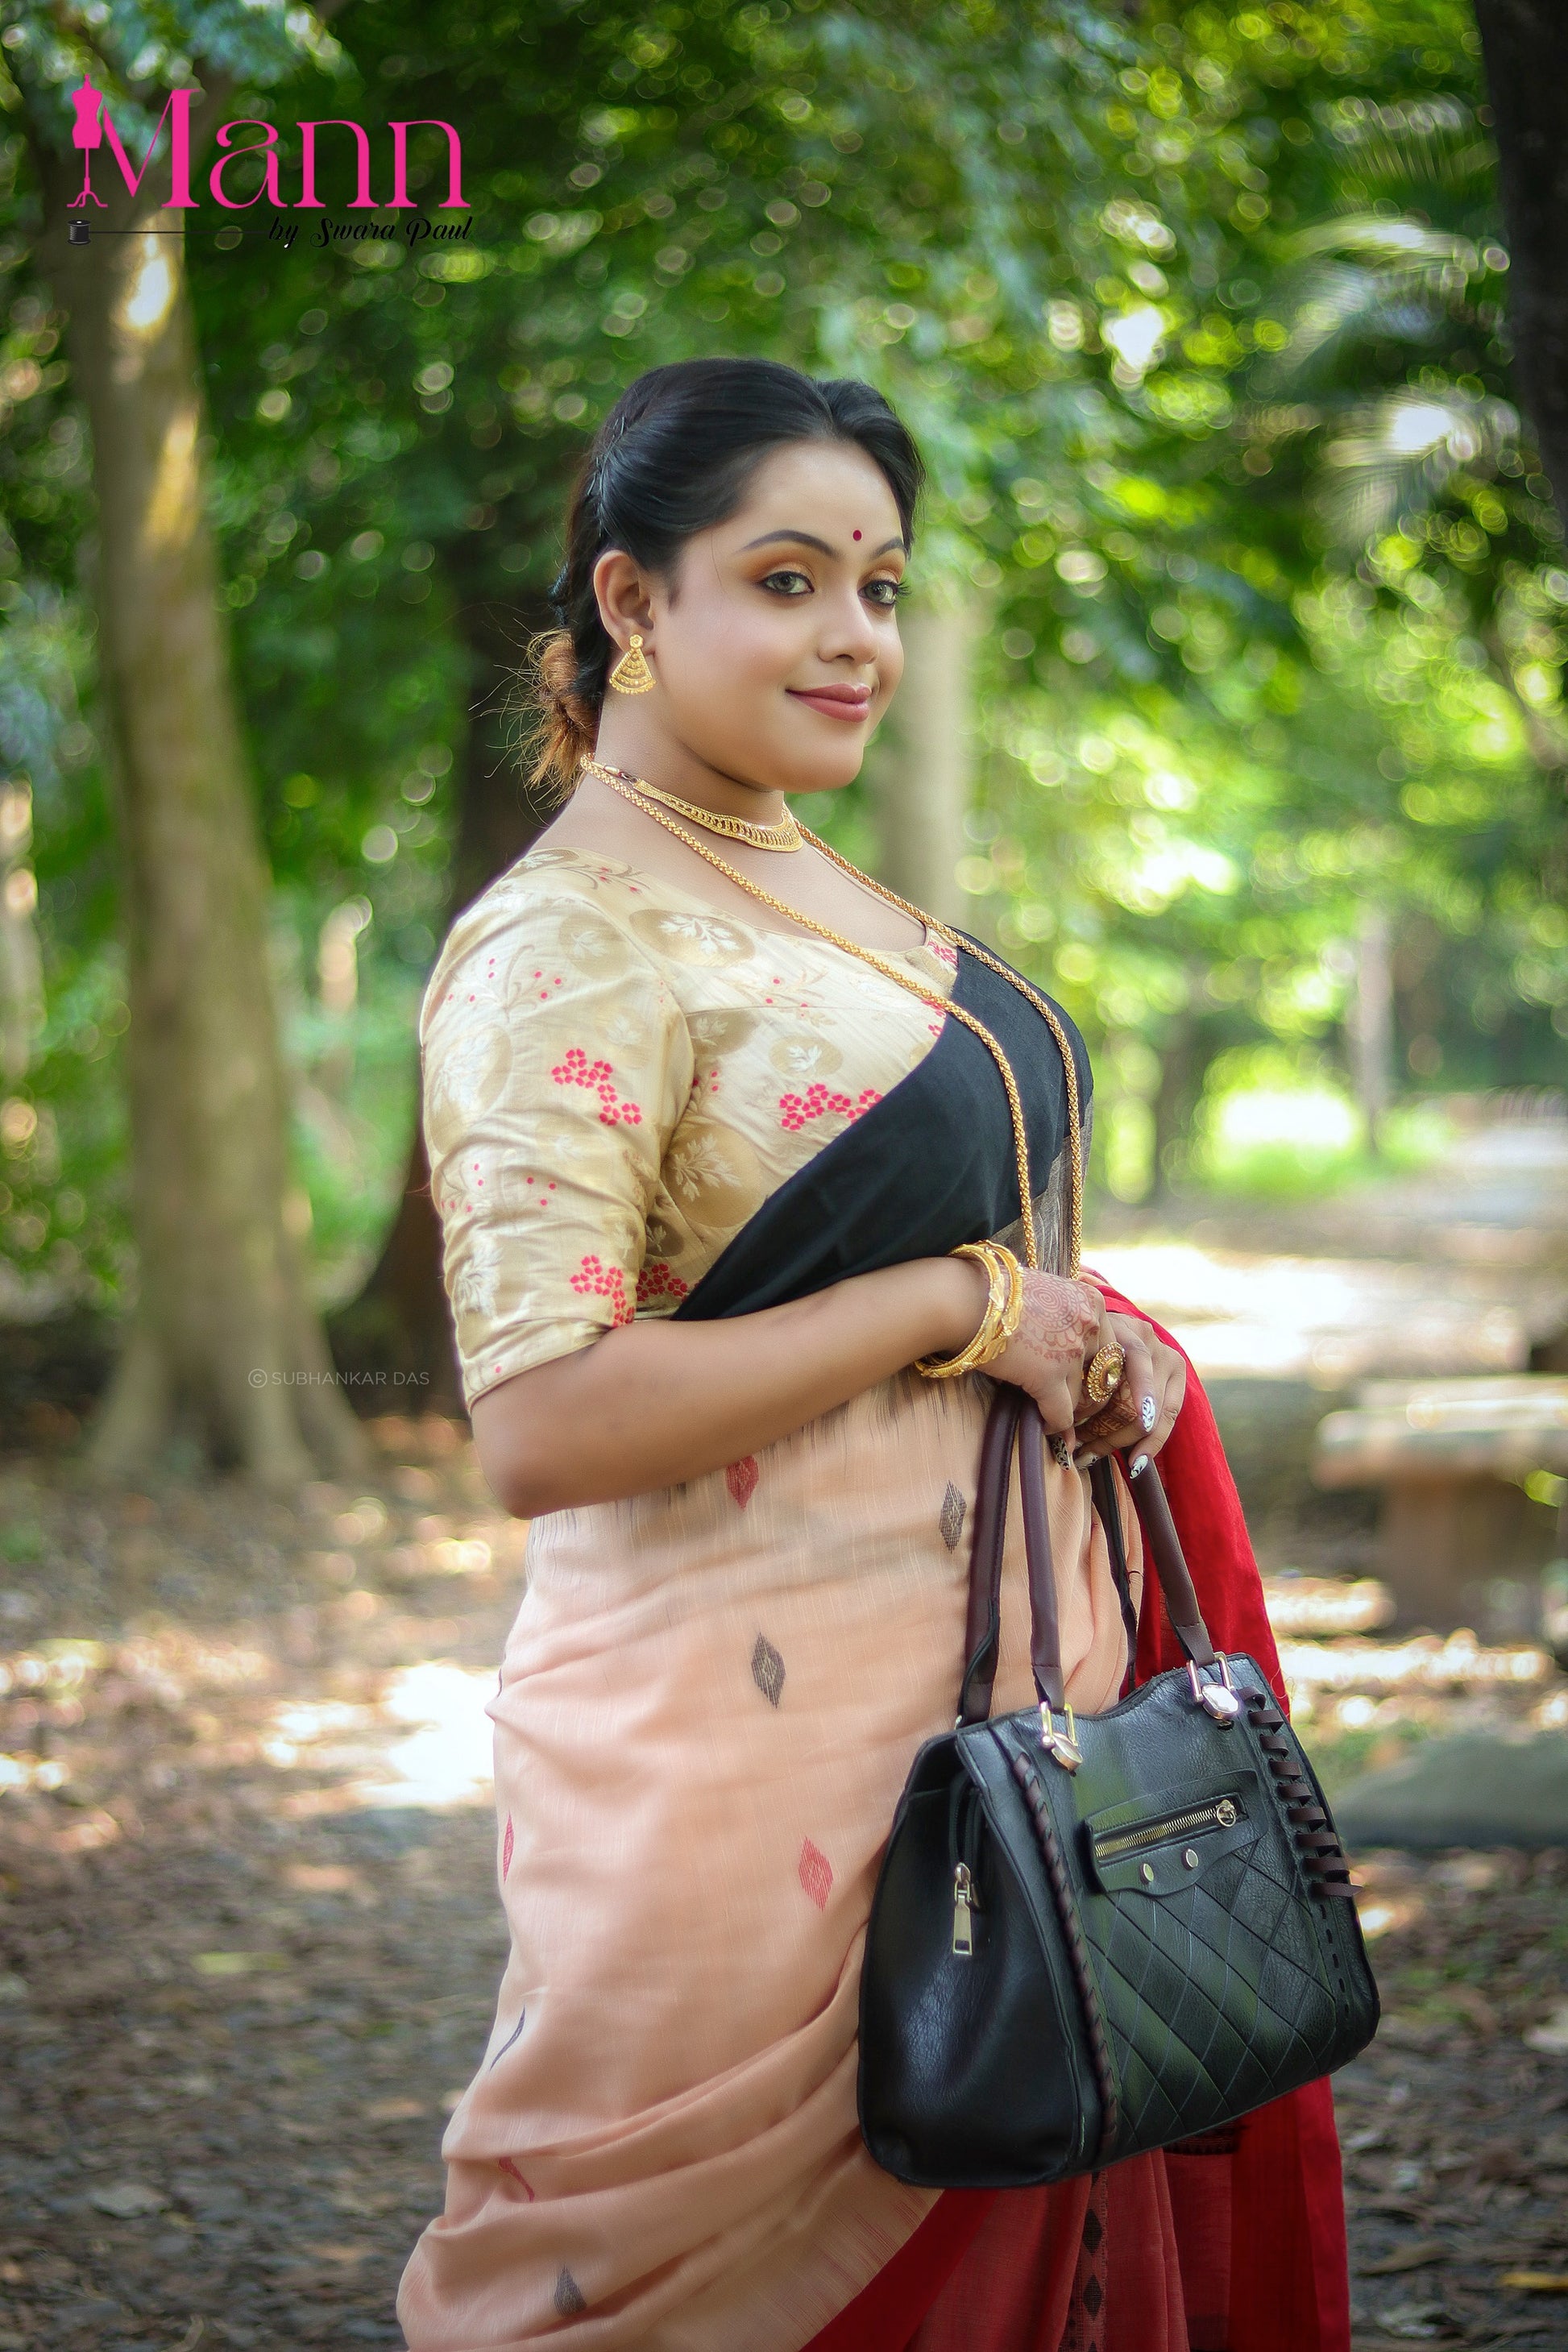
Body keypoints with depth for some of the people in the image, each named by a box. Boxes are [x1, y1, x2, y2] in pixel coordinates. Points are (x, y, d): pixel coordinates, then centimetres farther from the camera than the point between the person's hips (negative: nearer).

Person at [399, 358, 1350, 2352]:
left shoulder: (817, 899, 14)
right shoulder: (567, 947, -14)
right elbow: (541, 1430, -23)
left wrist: (1089, 1334, 4)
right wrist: (964, 1304, -18)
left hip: (996, 1713, 9)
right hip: (761, 1754, -8)